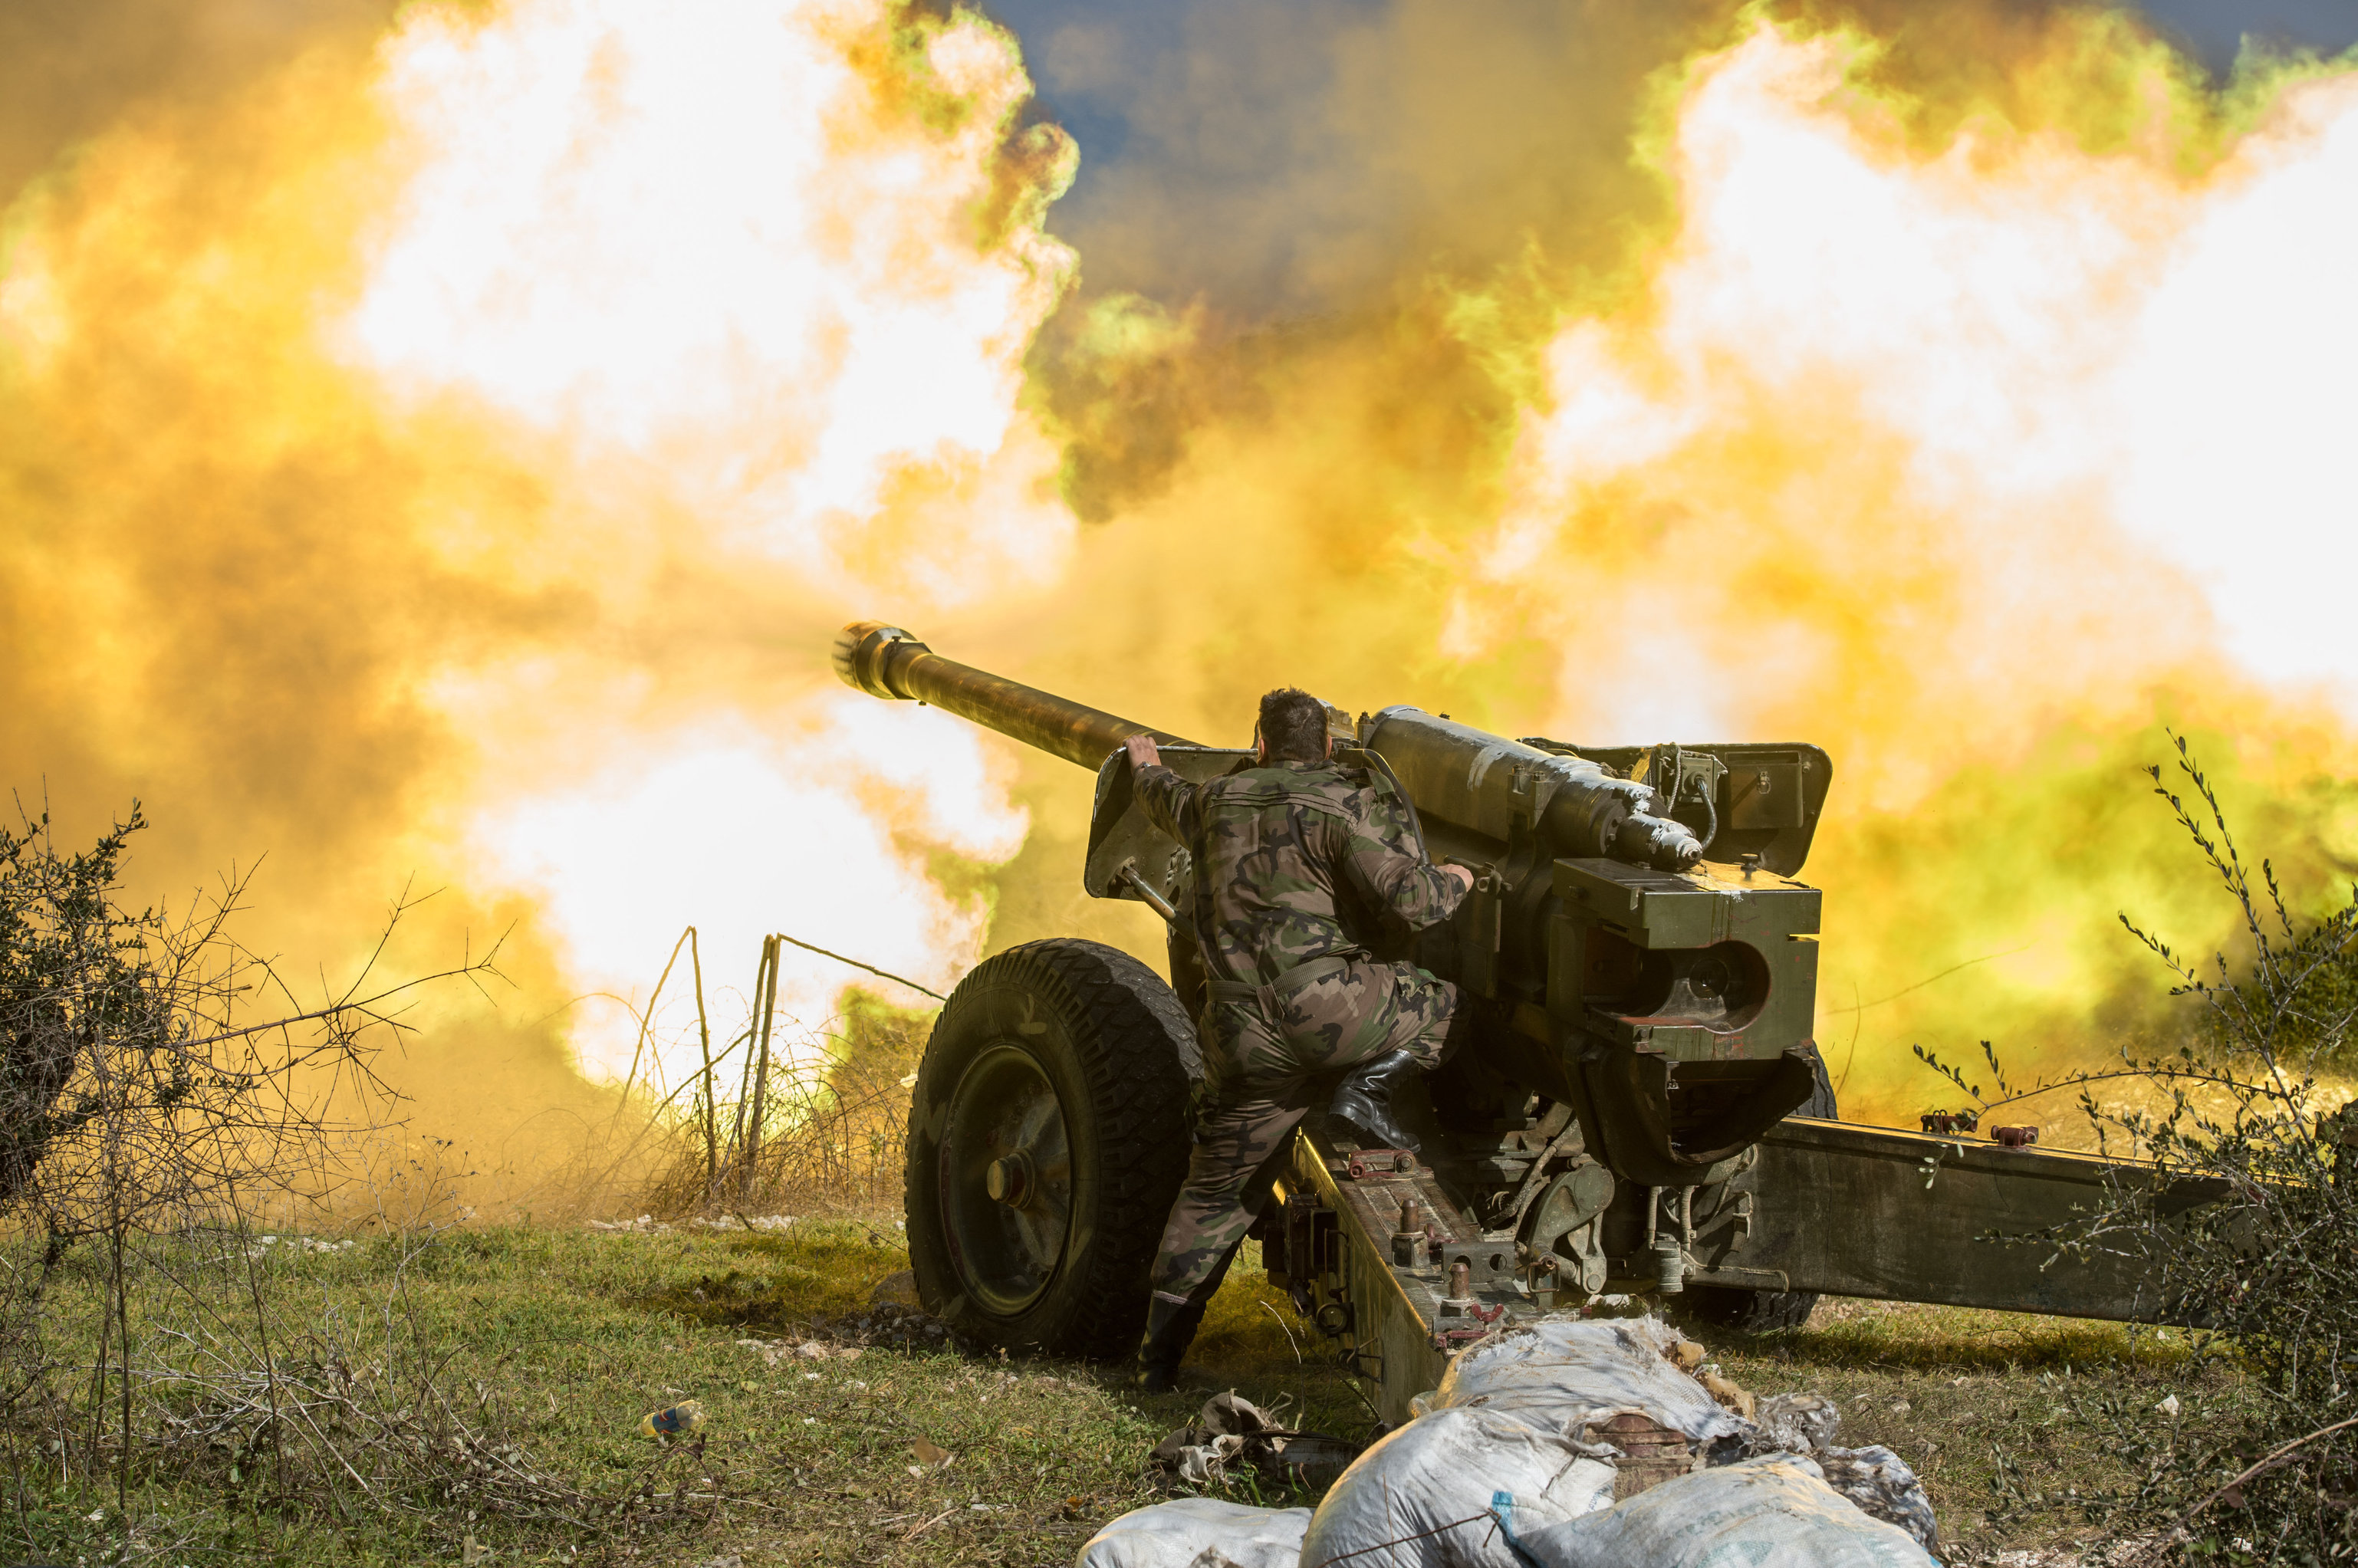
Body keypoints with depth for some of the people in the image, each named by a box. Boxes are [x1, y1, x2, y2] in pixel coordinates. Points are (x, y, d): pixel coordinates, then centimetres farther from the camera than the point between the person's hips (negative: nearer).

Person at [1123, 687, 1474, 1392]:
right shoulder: (1342, 805, -3)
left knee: (1216, 1190, 15)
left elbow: (1169, 804, 41)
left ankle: (1161, 1348, 13)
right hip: (1317, 1002, -6)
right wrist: (1453, 883, 10)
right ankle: (1367, 1088, -4)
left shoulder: (1218, 801, 17)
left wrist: (1146, 768, 64)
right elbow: (1409, 896, -13)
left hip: (1241, 1036, 6)